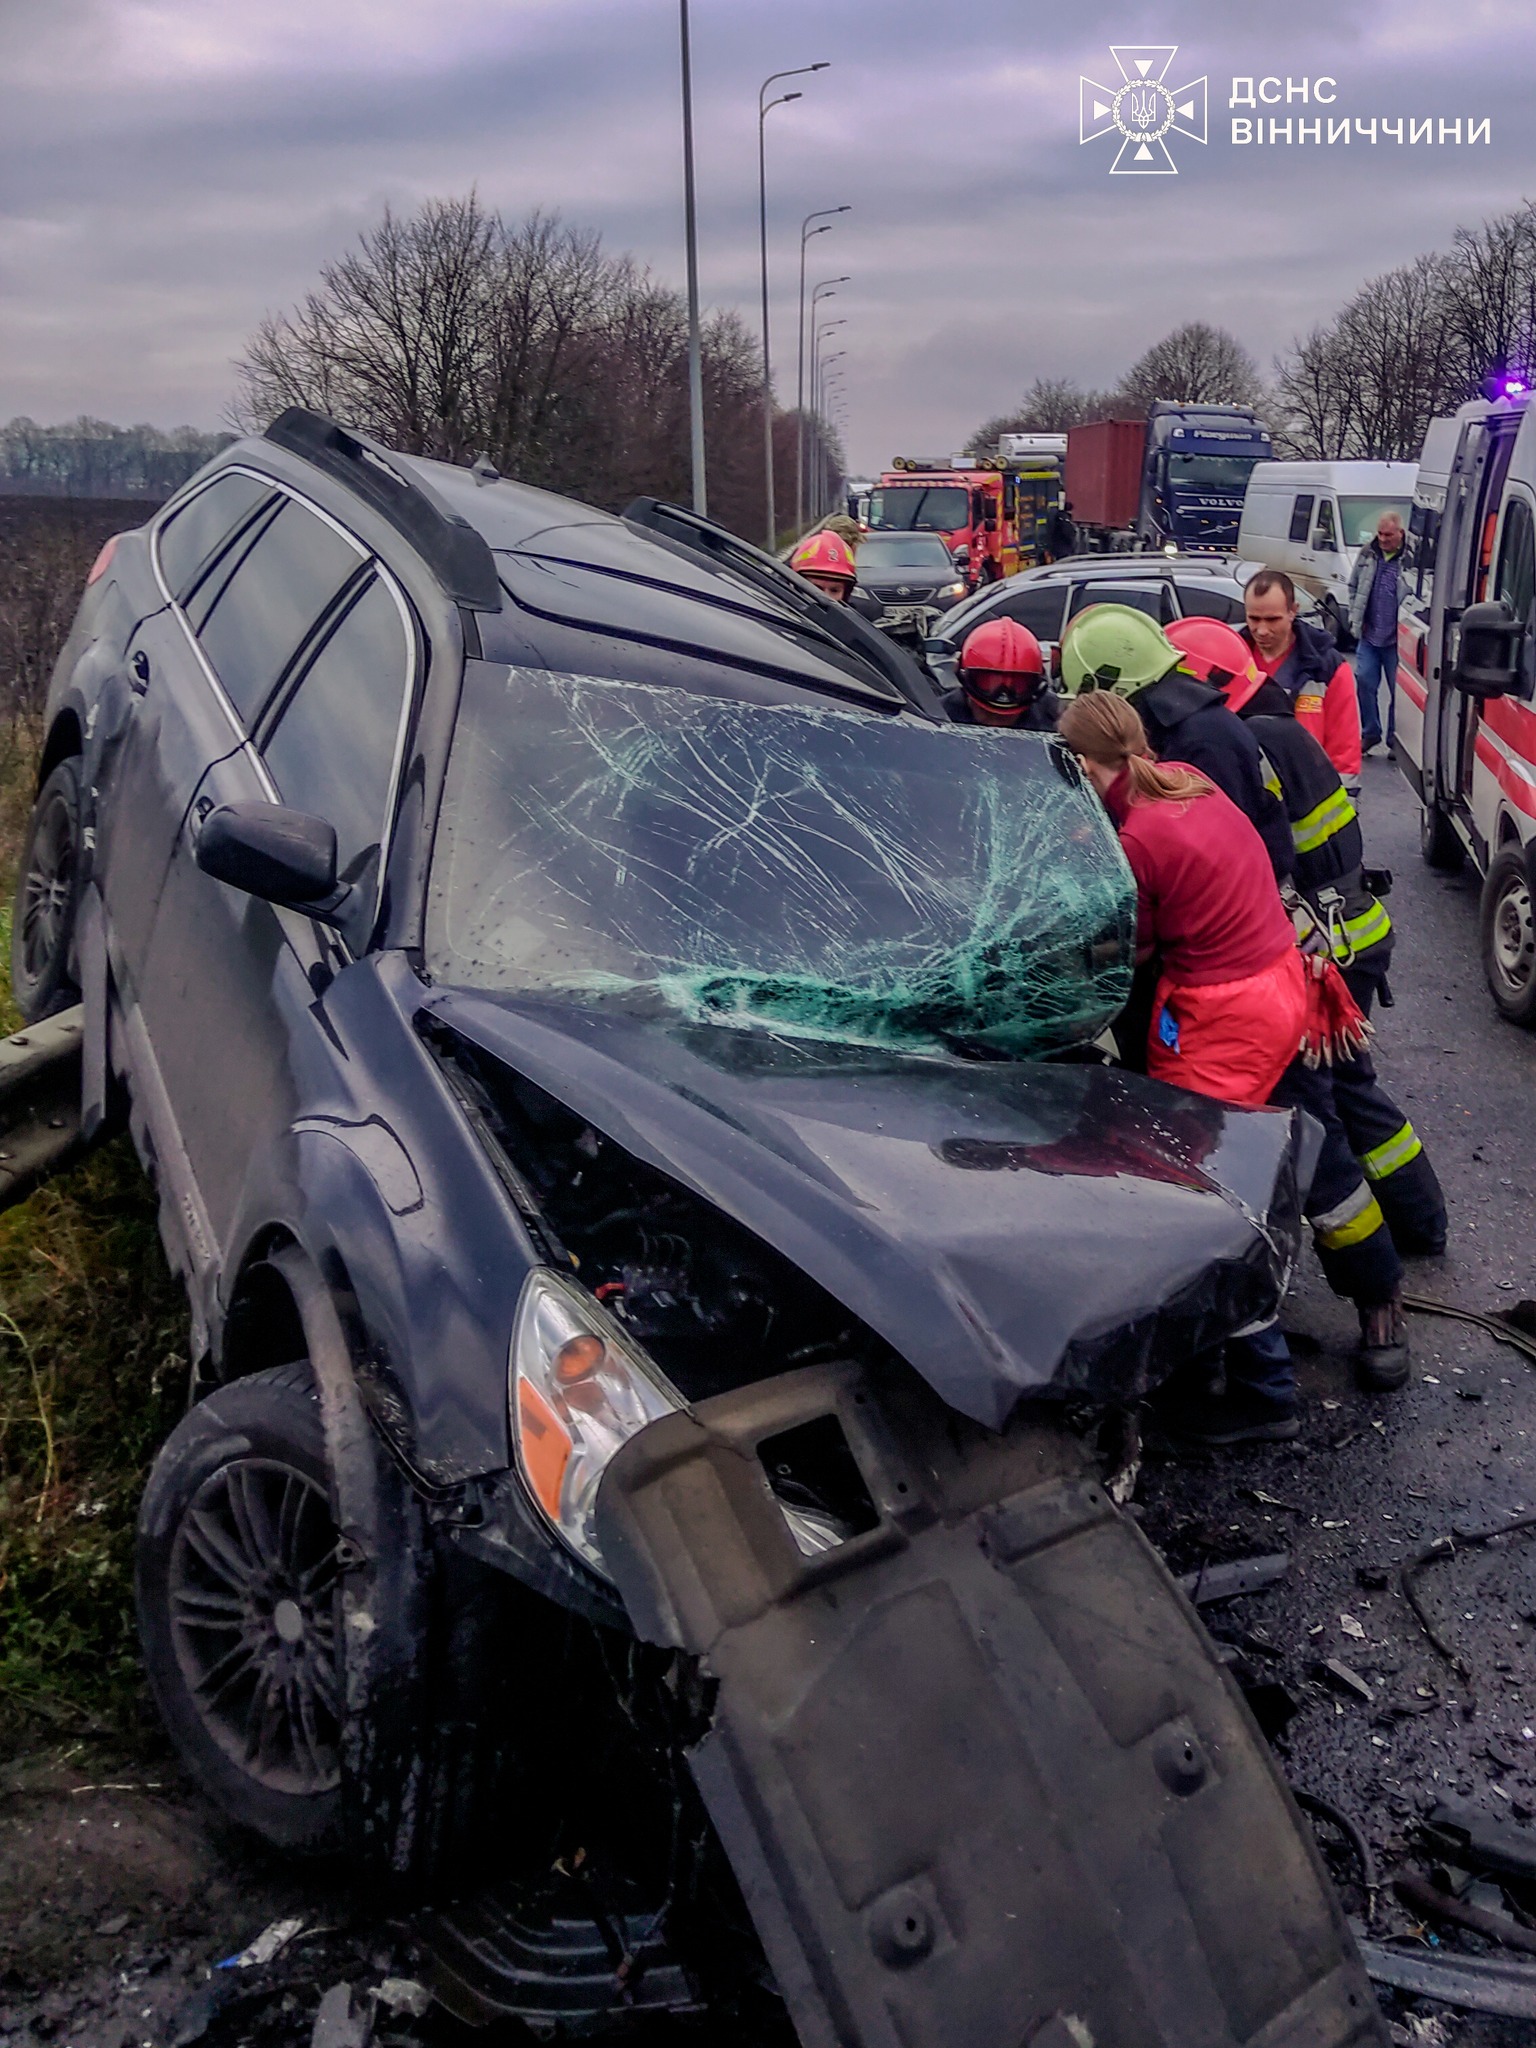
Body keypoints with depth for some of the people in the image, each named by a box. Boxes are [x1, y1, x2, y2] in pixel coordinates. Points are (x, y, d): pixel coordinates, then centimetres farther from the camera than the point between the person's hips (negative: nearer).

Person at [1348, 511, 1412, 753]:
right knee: (1365, 682, 4)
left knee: (1398, 690, 4)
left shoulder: (1412, 558, -11)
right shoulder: (1368, 554, 6)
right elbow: (1353, 587, 18)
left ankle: (1395, 739, 15)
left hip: (1396, 639, -4)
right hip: (1368, 636, 4)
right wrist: (1355, 618, 9)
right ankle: (1370, 733, 19)